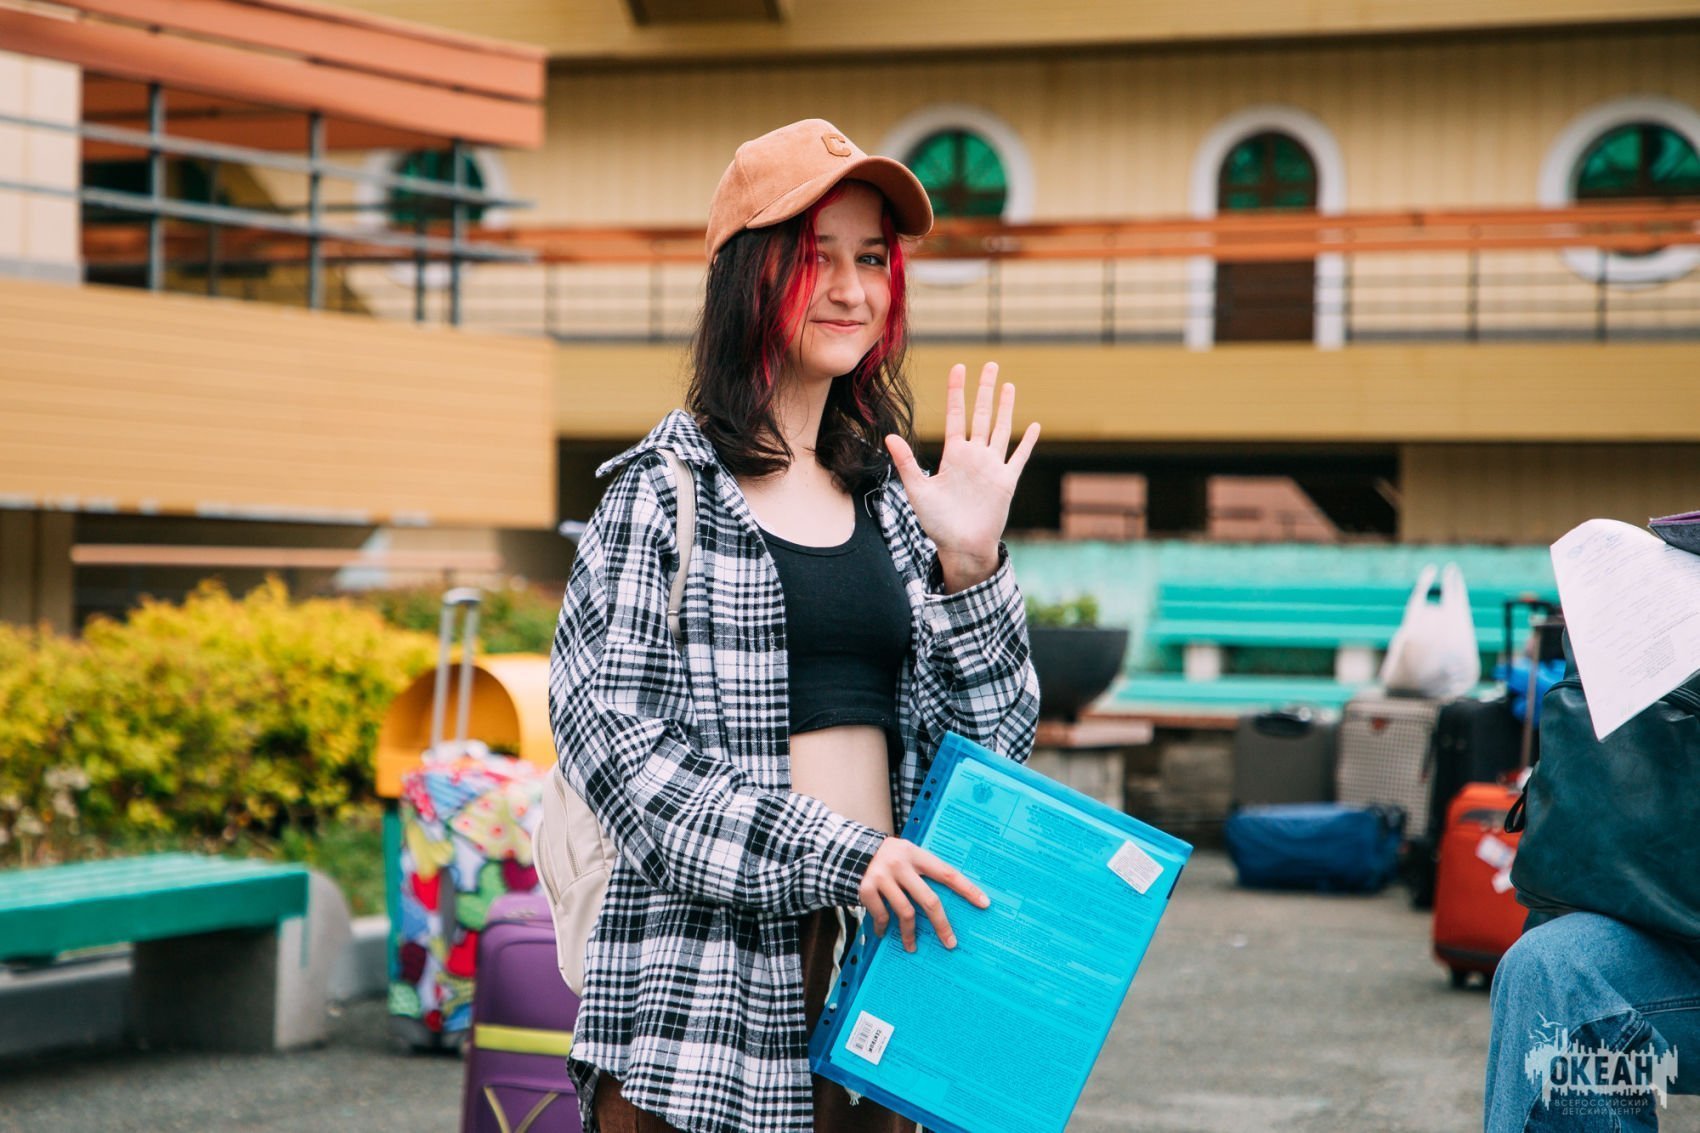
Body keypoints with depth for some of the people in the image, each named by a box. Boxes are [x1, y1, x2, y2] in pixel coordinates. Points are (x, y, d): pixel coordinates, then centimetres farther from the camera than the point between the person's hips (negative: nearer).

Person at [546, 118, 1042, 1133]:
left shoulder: (891, 497, 12)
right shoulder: (667, 487, -2)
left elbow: (992, 740, 11)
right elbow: (609, 728, -11)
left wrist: (971, 565, -4)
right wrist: (832, 854, -16)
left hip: (874, 961, 5)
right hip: (704, 982, -5)